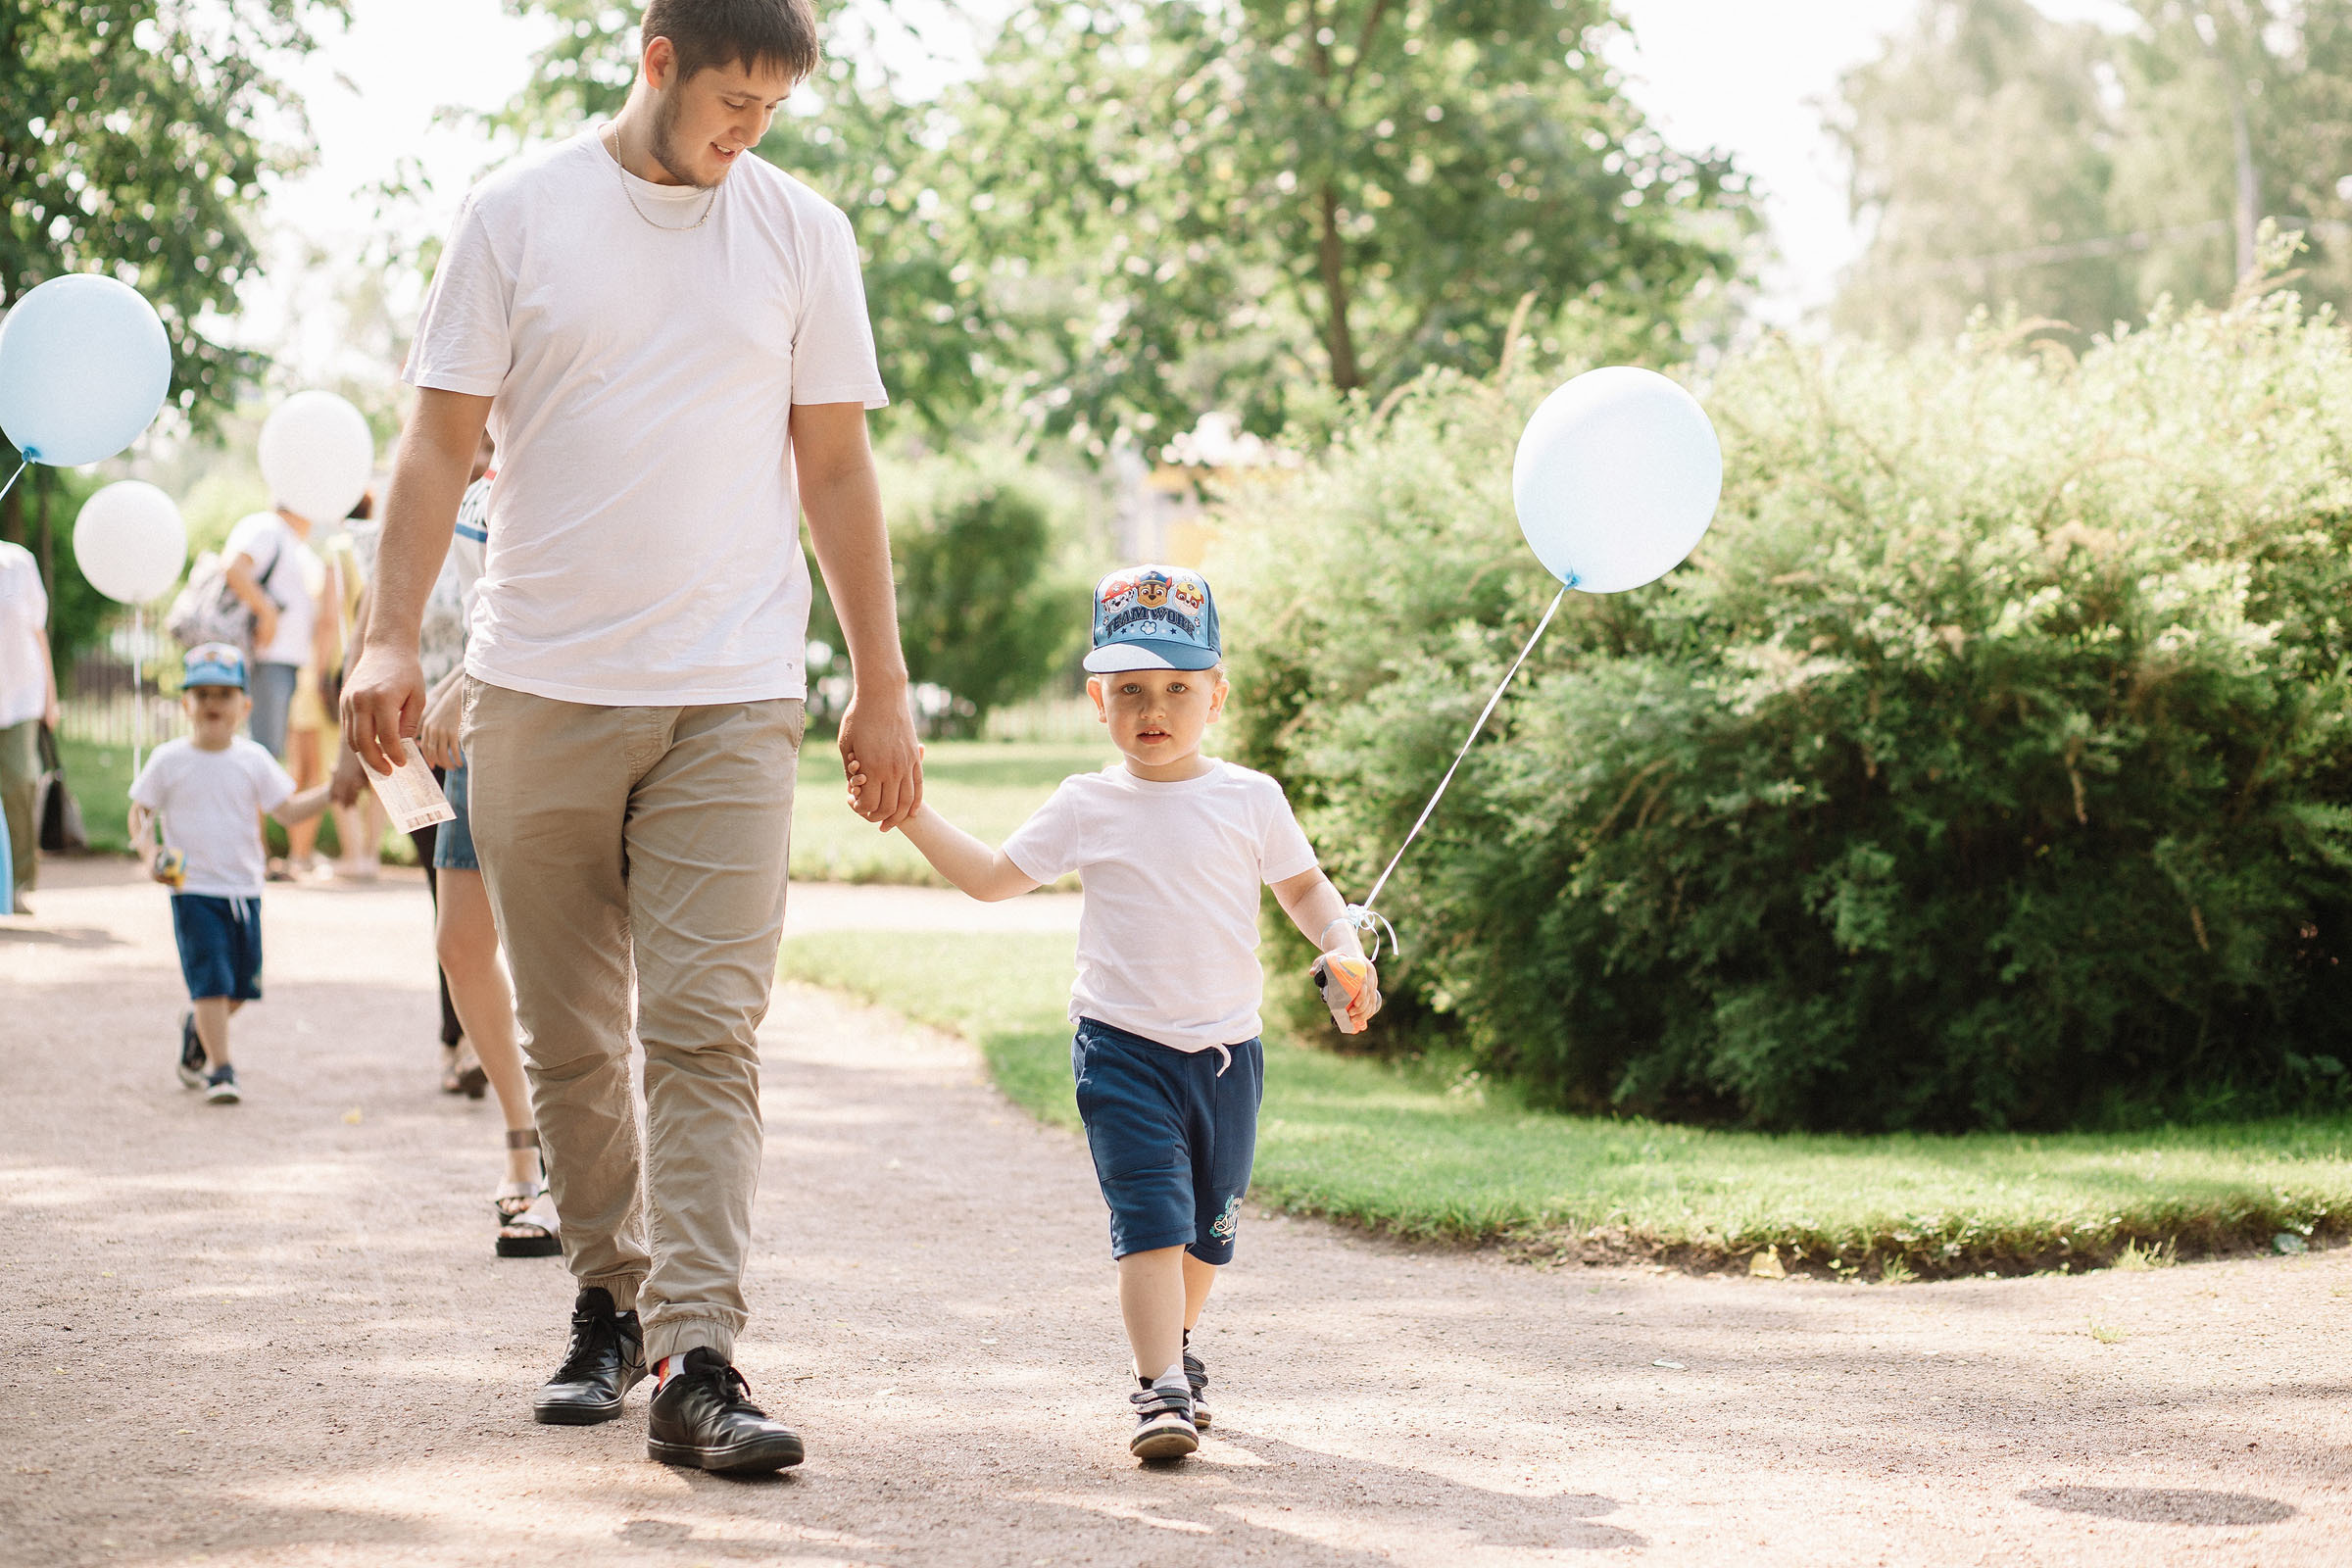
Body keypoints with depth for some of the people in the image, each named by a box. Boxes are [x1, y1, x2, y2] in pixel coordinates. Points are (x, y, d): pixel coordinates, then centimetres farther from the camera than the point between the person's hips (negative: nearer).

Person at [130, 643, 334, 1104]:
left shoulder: (252, 760, 3)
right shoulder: (169, 761, -3)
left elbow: (289, 811, 5)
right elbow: (141, 811, 3)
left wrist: (332, 790, -8)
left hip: (244, 889, 3)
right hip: (193, 890, -3)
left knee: (241, 986, 9)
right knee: (211, 981, -13)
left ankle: (197, 1031, 38)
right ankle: (220, 1068, -7)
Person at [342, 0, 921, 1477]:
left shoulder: (802, 233, 8)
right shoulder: (516, 216, 4)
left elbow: (836, 471, 11)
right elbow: (443, 437, 3)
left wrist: (884, 685, 8)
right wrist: (393, 635, -8)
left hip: (733, 696, 0)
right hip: (540, 688, 1)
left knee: (709, 1030, -10)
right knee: (570, 1038, 8)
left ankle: (698, 1362, -14)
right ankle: (611, 1301, 25)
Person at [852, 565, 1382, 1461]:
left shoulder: (1249, 799, 2)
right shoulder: (1088, 807, 1)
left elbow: (1304, 887, 12)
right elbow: (993, 876, 5)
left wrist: (1343, 949, -6)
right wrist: (911, 815, -5)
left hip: (1225, 1050, 2)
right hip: (1122, 1048, -2)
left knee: (1210, 1227, 15)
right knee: (1150, 1219, -15)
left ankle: (1174, 1342, 39)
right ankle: (1161, 1387, -18)